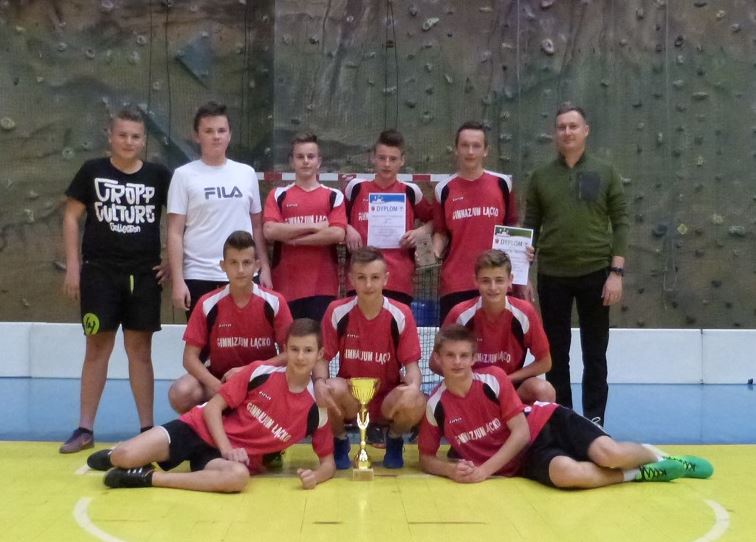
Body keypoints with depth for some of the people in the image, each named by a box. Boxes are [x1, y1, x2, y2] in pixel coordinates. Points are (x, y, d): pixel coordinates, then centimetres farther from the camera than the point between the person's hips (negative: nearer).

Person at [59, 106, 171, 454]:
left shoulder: (159, 176, 3)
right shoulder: (93, 171, 1)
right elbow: (71, 217, 3)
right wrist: (72, 266, -3)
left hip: (144, 274, 1)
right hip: (100, 272, -1)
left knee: (140, 348, 6)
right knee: (97, 347, 4)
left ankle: (147, 428, 11)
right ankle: (85, 429, 11)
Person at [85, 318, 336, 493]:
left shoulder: (316, 407, -6)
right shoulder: (259, 372, -9)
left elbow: (328, 462, 1)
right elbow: (213, 407, -5)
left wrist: (316, 475, -22)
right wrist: (226, 448, -18)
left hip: (242, 458, 0)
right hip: (203, 429, 0)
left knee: (238, 476, -40)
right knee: (126, 456, -20)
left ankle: (148, 478, -25)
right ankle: (115, 456, 21)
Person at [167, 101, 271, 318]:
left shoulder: (246, 173, 9)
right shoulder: (184, 175, -1)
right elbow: (175, 233, -3)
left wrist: (265, 269, 6)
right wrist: (178, 280, -10)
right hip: (199, 277, -3)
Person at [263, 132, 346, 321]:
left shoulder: (333, 196, 7)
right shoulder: (278, 195, 9)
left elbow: (337, 234, -7)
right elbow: (270, 231, -7)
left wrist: (293, 238, -8)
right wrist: (313, 227, -8)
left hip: (324, 285, 0)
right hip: (287, 285, 1)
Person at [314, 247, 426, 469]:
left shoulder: (401, 315, -10)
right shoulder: (337, 312, -9)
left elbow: (411, 363, -9)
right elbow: (323, 358, -4)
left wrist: (413, 386, -32)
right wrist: (319, 382, -26)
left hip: (388, 399, 0)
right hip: (349, 398, 0)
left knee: (415, 402, -32)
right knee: (331, 390, -34)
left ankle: (394, 440, 7)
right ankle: (339, 441, 2)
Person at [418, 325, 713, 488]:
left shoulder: (493, 378, -14)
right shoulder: (436, 405, -9)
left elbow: (521, 433, -13)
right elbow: (426, 458, 2)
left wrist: (484, 470, -20)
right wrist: (452, 470, -21)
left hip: (546, 423, 0)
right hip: (524, 459, 0)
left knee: (610, 455, -28)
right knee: (566, 472, -36)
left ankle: (658, 457, 10)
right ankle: (643, 473, -11)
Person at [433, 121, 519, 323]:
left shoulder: (502, 183, 6)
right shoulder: (444, 189, 4)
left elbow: (511, 227, 13)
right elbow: (441, 232, 8)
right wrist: (435, 251, -10)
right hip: (454, 285, 0)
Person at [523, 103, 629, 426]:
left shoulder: (605, 173, 2)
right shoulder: (541, 177, 5)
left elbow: (620, 223, 0)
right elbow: (530, 227, 6)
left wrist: (617, 271, -8)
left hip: (595, 273, -1)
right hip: (552, 276, 1)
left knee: (594, 354, 6)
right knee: (556, 354, 7)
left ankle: (594, 421, 15)